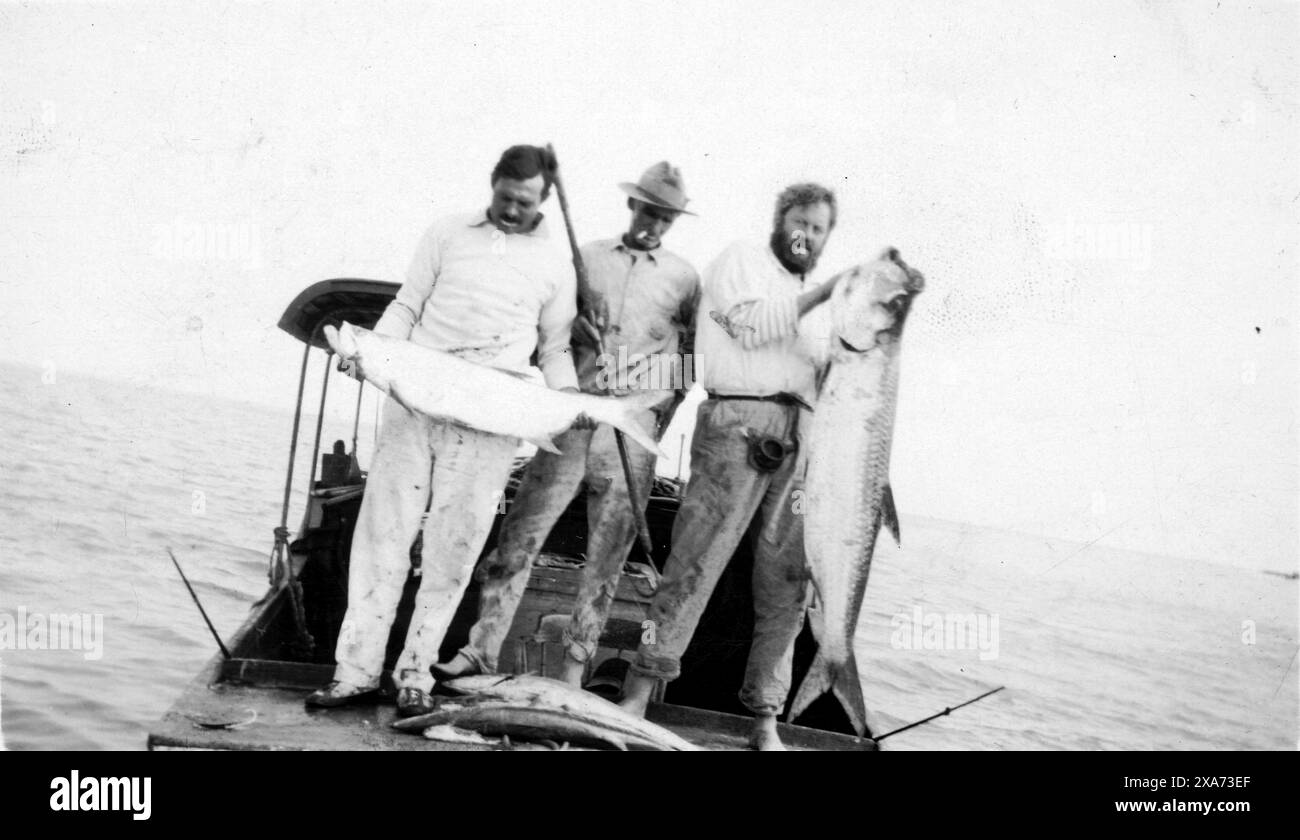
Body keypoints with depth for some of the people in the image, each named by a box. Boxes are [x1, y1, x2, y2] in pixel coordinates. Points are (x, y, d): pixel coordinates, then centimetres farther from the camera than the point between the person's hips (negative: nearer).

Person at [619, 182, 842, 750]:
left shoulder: (813, 301, 29)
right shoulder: (742, 260, 10)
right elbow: (752, 323, -8)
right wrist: (824, 292, -8)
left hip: (800, 437, 6)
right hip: (739, 423, -6)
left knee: (786, 581, 2)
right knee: (696, 561, -12)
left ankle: (765, 720, 6)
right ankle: (637, 694, -8)